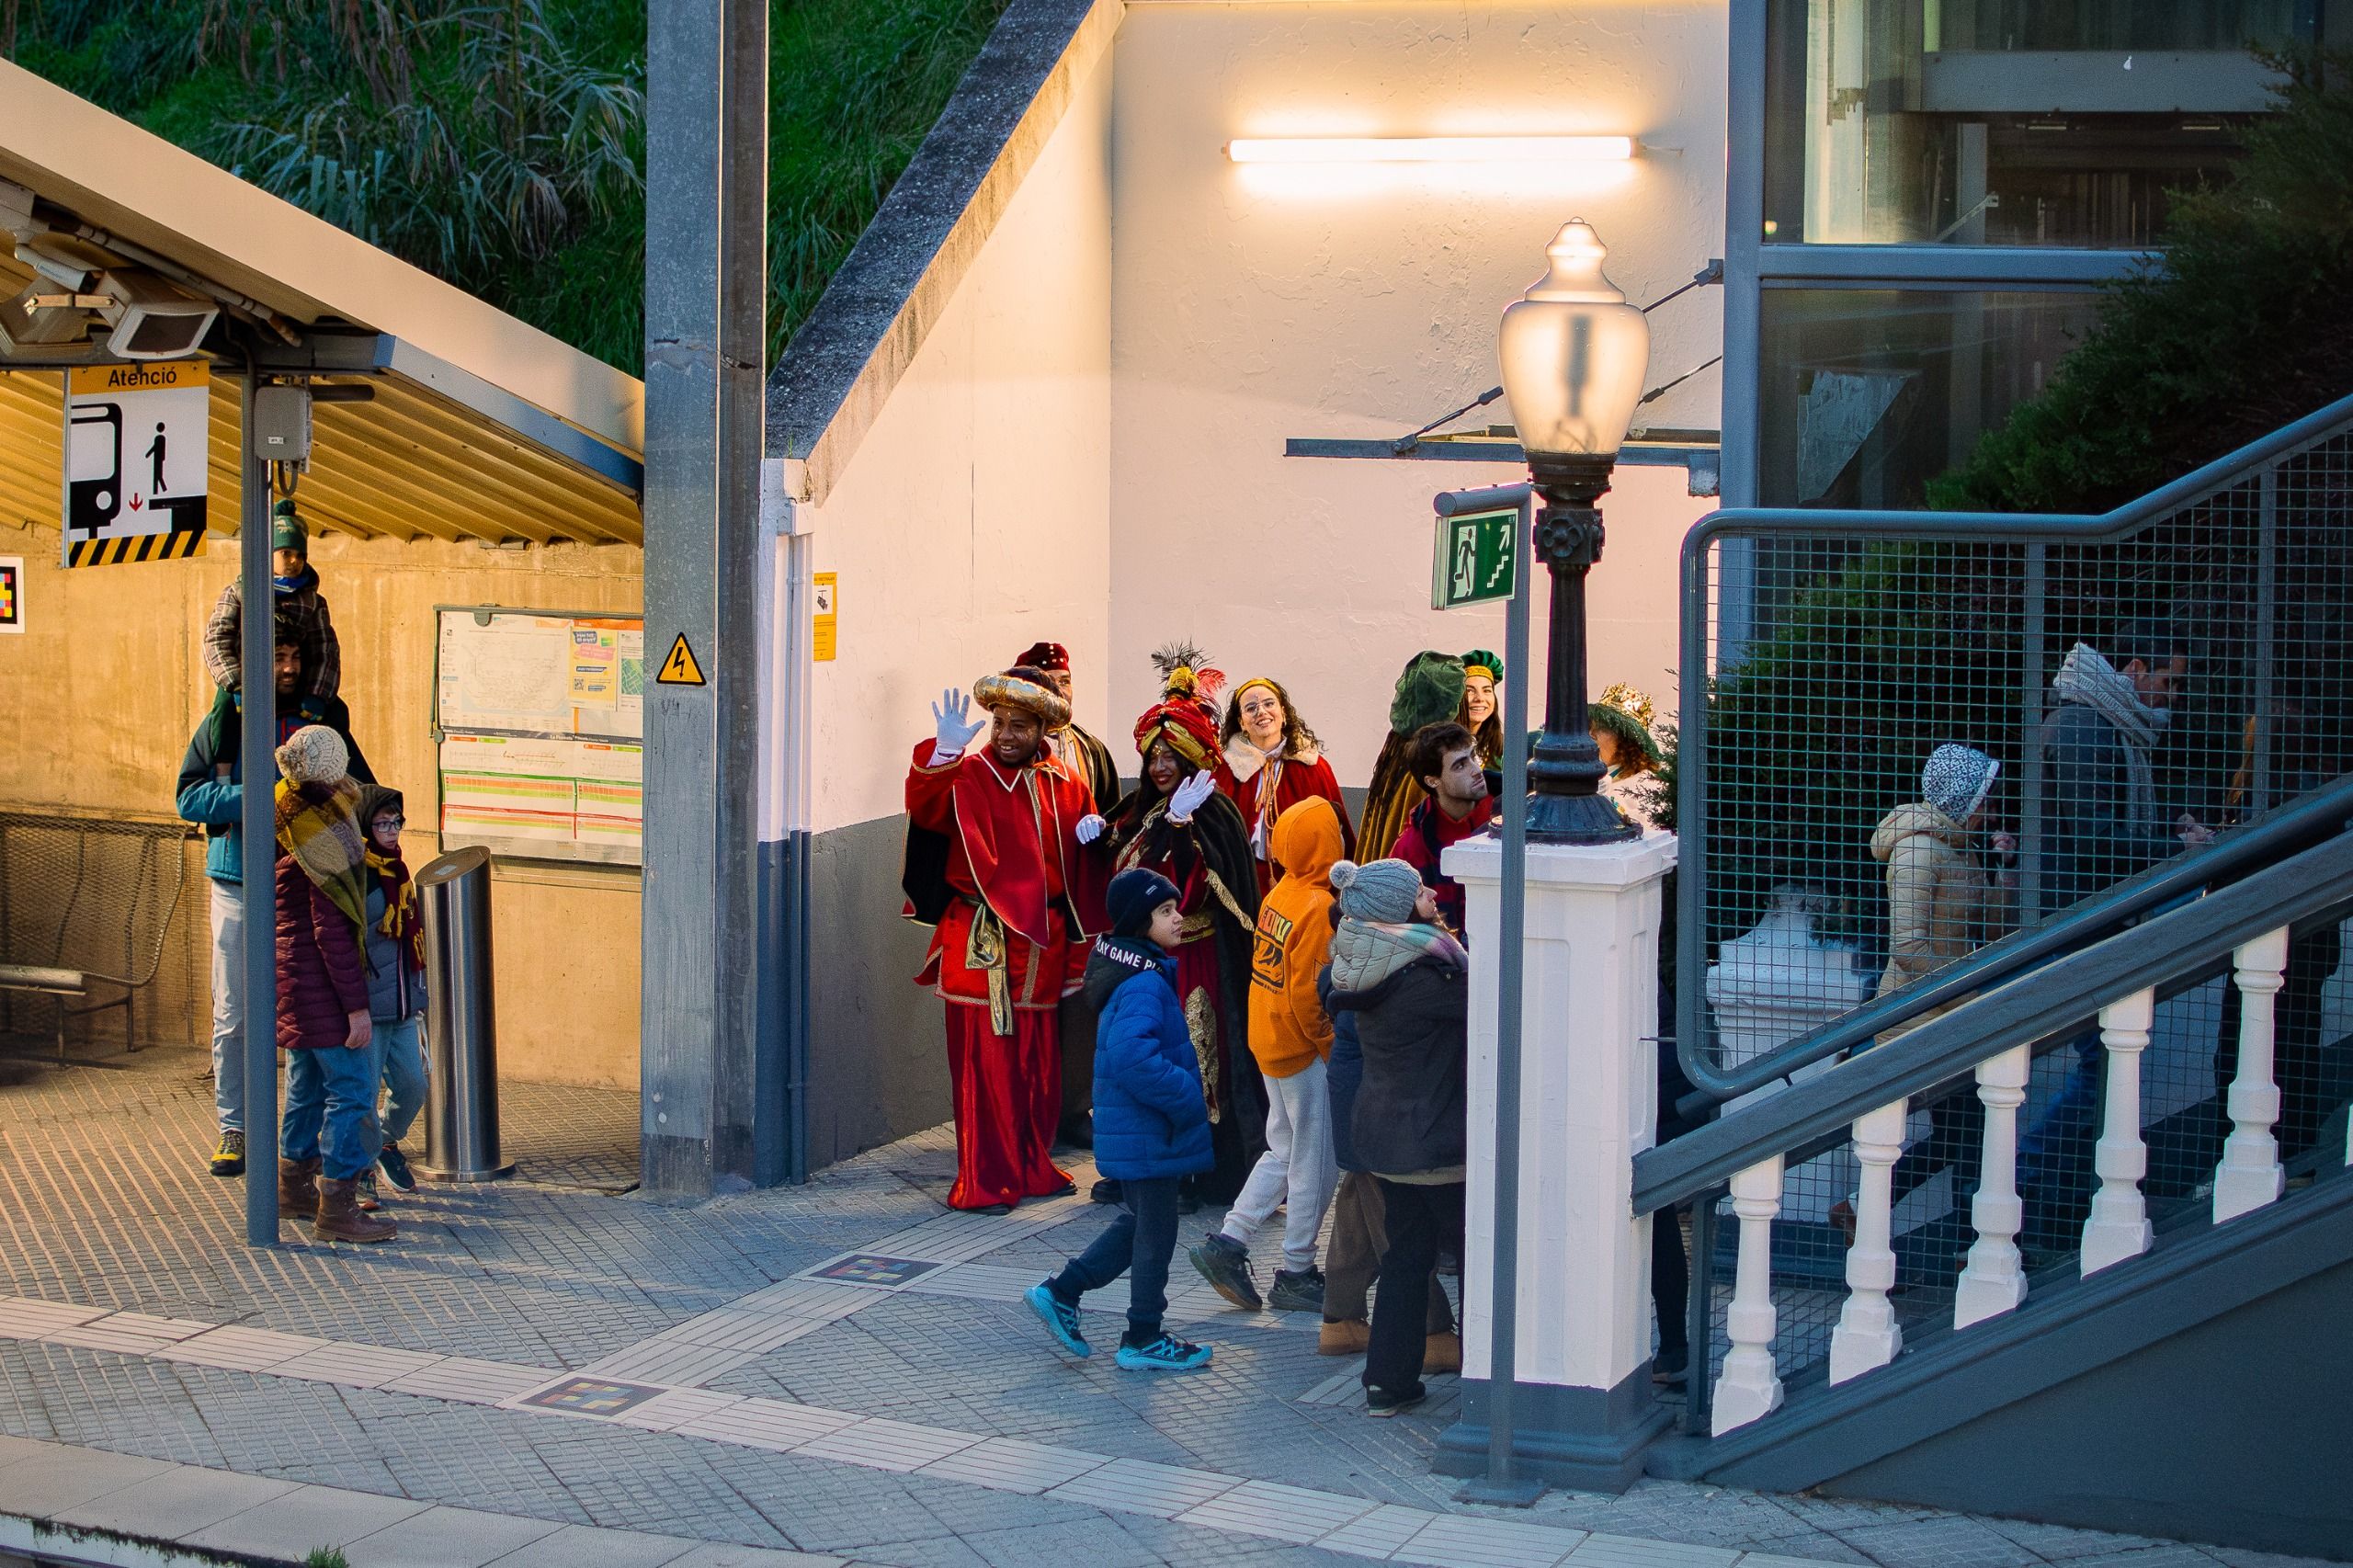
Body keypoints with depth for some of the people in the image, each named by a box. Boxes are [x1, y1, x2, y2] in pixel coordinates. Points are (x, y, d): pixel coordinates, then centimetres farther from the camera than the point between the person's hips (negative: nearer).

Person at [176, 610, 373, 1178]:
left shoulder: (323, 720, 7)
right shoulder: (224, 722, 5)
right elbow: (188, 796, -1)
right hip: (239, 887, 0)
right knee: (233, 1016, 3)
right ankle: (233, 1128, 12)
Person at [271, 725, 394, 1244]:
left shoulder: (283, 821, 2)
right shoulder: (325, 834, -22)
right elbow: (332, 931, -22)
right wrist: (356, 1006, -19)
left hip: (290, 975, 9)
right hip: (320, 981, -9)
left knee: (308, 1082, 22)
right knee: (351, 1089, -6)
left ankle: (295, 1183, 33)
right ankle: (336, 1207, -6)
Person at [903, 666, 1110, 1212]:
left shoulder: (1065, 788, 10)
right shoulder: (967, 776, -4)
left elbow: (1085, 870, 18)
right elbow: (925, 807, -26)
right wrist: (944, 753, -39)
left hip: (1043, 944, 5)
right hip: (981, 941, -4)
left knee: (1038, 1062, 12)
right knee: (983, 1059, -3)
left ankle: (1033, 1168, 25)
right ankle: (983, 1181, 3)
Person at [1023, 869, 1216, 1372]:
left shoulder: (1142, 974, 9)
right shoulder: (1144, 984, -23)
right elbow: (1132, 1056, -37)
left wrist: (1185, 1096, 17)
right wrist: (1187, 1100, -26)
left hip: (1130, 1133, 10)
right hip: (1149, 1135, -10)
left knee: (1137, 1221, 23)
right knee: (1155, 1232, 4)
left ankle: (1059, 1293, 25)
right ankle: (1144, 1340, 16)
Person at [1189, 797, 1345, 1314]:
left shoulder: (1279, 894, 4)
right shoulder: (1319, 907, -20)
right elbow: (1307, 993, -23)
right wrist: (1328, 1046, -11)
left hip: (1269, 1043, 8)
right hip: (1303, 1052, -8)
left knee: (1284, 1152, 19)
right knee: (1316, 1164, 3)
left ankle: (1226, 1244, 16)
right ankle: (1296, 1276, 12)